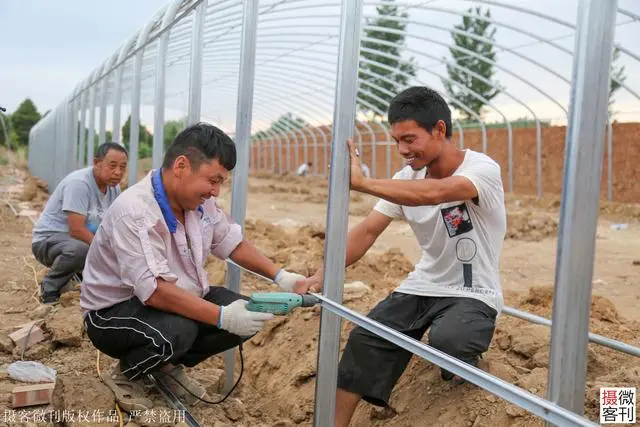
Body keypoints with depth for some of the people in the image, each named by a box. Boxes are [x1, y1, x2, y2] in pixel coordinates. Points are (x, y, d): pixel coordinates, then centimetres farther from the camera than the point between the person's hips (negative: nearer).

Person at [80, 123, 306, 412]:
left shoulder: (200, 202, -5)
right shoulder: (134, 212, -30)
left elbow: (233, 244, 8)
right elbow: (156, 291, -35)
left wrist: (280, 276, -5)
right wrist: (223, 317, -37)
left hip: (178, 300, 8)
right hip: (115, 311, -8)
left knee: (247, 315, -9)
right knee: (176, 331, -37)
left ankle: (170, 364, 11)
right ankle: (125, 374, -4)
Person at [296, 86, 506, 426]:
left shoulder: (483, 169, -20)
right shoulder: (406, 179, -2)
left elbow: (433, 193, -41)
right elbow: (367, 232, -7)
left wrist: (360, 183, -41)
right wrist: (321, 276, -19)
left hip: (474, 294, -5)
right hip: (423, 286, 5)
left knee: (445, 340, -33)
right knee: (365, 338, -13)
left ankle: (465, 362, 3)